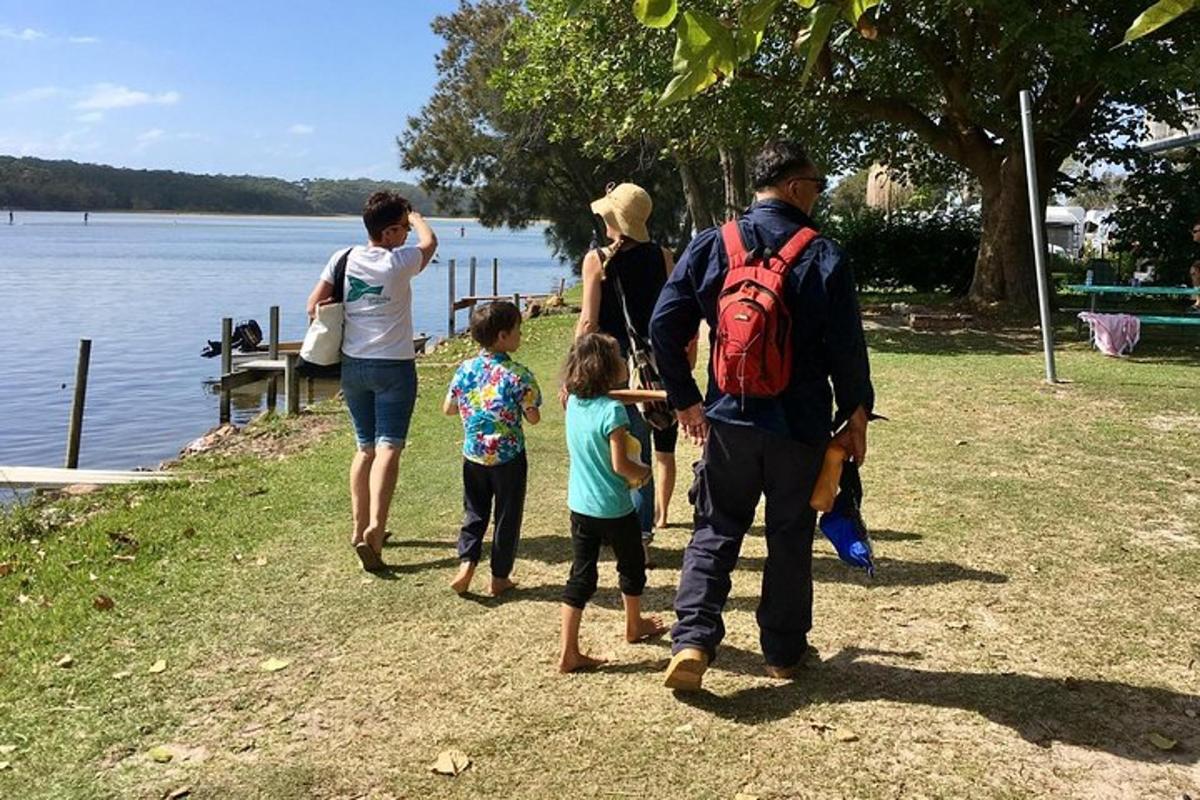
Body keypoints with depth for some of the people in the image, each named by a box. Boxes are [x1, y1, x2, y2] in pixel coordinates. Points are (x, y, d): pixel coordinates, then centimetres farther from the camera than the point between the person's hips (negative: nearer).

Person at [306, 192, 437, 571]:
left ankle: (360, 527, 23)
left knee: (365, 447, 16)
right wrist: (415, 215, 28)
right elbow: (430, 241, 10)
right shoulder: (399, 262, -11)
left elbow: (313, 305, 2)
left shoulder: (343, 259, 0)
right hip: (393, 366, -5)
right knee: (388, 447, -8)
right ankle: (375, 527, -23)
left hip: (352, 365, 6)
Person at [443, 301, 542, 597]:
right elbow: (533, 418, -11)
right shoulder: (519, 375, -16)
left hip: (473, 455, 4)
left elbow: (448, 409, 6)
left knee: (474, 512, 19)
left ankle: (466, 562, 2)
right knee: (507, 516, 11)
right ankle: (500, 577, 18)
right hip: (508, 457, -4)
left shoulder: (465, 369, -3)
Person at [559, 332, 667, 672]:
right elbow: (620, 465, -22)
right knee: (632, 566, 20)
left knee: (581, 576, 8)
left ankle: (569, 653, 6)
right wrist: (643, 472, -3)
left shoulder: (573, 403, -1)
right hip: (614, 508, -5)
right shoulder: (612, 410, -22)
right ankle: (634, 625, 42)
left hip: (579, 505, 6)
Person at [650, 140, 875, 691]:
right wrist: (856, 416, 4)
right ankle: (783, 651, 25)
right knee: (790, 537, 14)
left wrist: (685, 399, 8)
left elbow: (664, 326, -2)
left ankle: (692, 640, 0)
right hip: (801, 425, -2)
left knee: (716, 531, 13)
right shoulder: (824, 257, -9)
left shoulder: (710, 247, -1)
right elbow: (847, 347, -8)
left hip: (730, 419, 2)